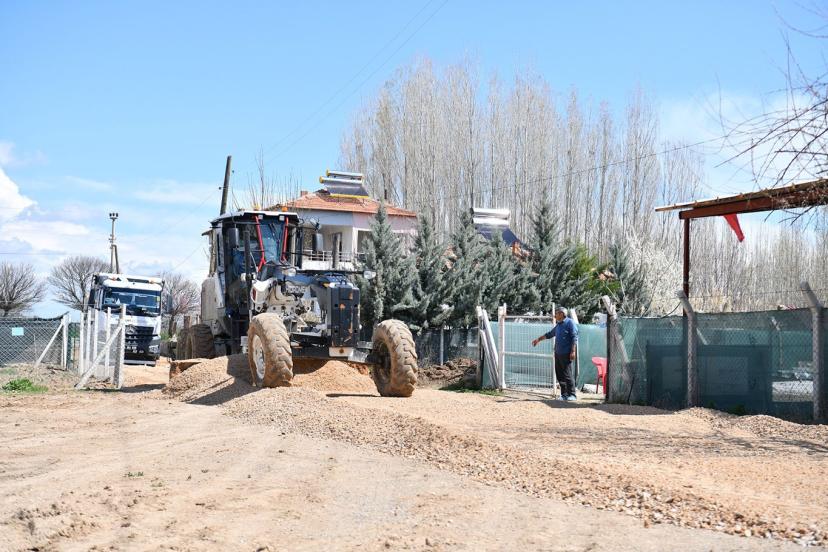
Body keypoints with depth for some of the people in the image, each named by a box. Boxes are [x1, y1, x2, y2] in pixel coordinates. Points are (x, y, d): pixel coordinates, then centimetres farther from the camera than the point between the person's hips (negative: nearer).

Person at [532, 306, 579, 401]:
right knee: (559, 374, 6)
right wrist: (538, 340, 36)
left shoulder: (570, 323, -6)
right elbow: (549, 334, 32)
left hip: (566, 354, -8)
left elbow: (574, 338, -12)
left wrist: (573, 351, -19)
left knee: (567, 375, -10)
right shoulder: (558, 325, 18)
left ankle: (572, 395, -5)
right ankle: (564, 394, 11)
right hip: (558, 353, 8)